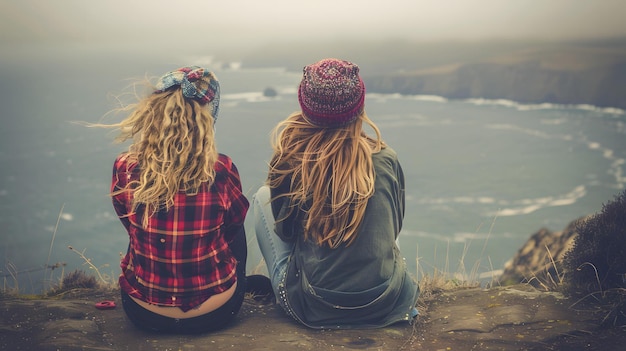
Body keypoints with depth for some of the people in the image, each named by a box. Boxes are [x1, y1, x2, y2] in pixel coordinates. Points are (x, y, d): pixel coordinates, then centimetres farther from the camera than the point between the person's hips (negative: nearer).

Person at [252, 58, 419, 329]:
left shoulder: (291, 157, -10)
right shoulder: (385, 159, -4)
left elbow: (284, 230, 4)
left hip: (313, 310, -2)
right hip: (386, 306, 3)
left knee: (263, 196, 16)